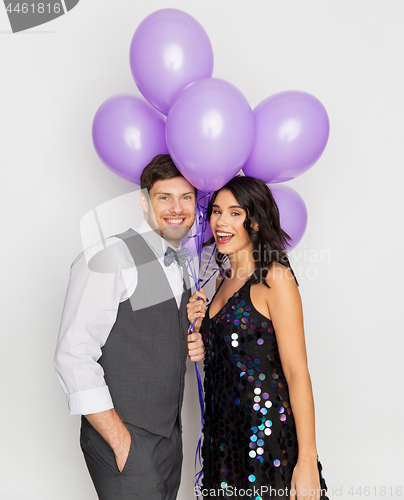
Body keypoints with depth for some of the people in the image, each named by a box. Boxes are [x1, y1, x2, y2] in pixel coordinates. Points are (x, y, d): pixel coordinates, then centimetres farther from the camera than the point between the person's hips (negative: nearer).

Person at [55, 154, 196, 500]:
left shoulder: (181, 267, 9)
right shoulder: (108, 259, -16)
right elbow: (74, 357, -19)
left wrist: (191, 345, -1)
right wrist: (122, 442, -18)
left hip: (170, 436, 7)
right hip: (122, 441, -7)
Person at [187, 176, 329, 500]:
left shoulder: (275, 277, -15)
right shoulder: (225, 279, 9)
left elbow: (297, 372, -17)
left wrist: (307, 462, -18)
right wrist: (199, 337, -1)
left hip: (267, 434, -7)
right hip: (223, 430, 7)